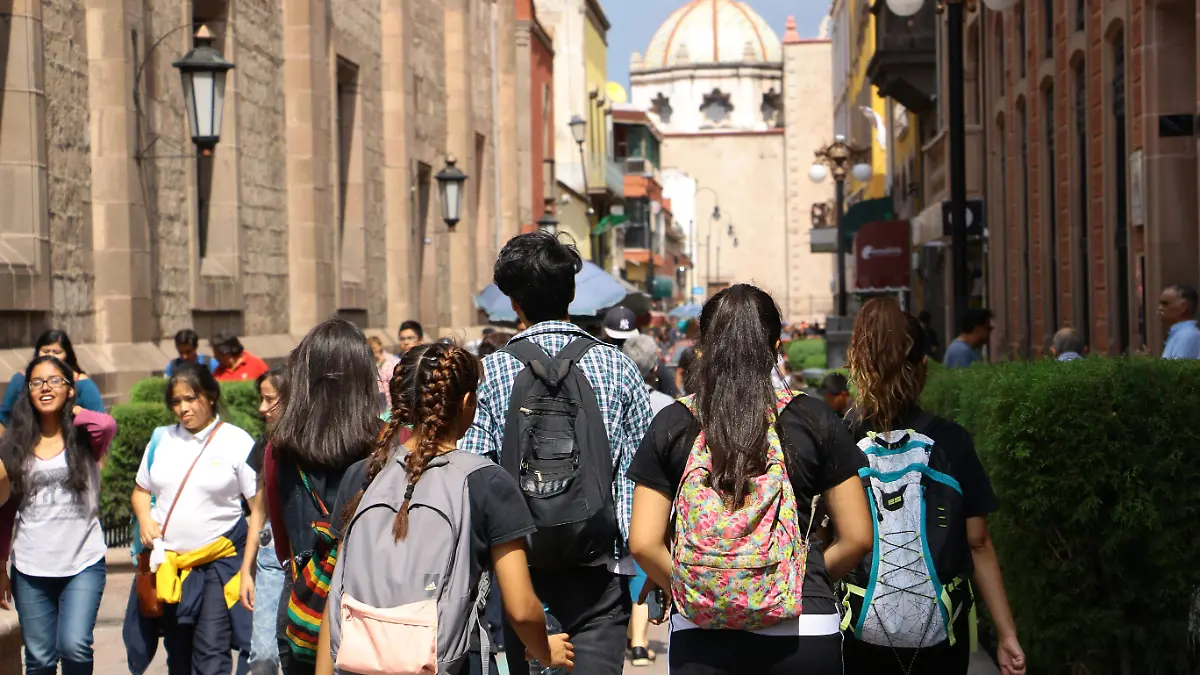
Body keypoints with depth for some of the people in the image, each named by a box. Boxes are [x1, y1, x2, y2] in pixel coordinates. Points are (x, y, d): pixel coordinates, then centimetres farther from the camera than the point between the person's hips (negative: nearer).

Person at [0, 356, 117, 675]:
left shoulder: (84, 438, 1)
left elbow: (108, 425, -24)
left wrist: (72, 411, -4)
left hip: (83, 564, -2)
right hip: (30, 569, 2)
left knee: (74, 647, -18)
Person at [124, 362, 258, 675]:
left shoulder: (237, 442, -5)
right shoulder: (162, 439, 9)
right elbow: (141, 490, 19)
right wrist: (145, 520, -3)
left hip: (219, 561, -5)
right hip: (168, 563, 5)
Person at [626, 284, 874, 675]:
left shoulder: (672, 426, 1)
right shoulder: (814, 420, 0)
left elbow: (644, 544, -1)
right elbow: (857, 538, 1)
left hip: (699, 637, 1)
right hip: (803, 631, -1)